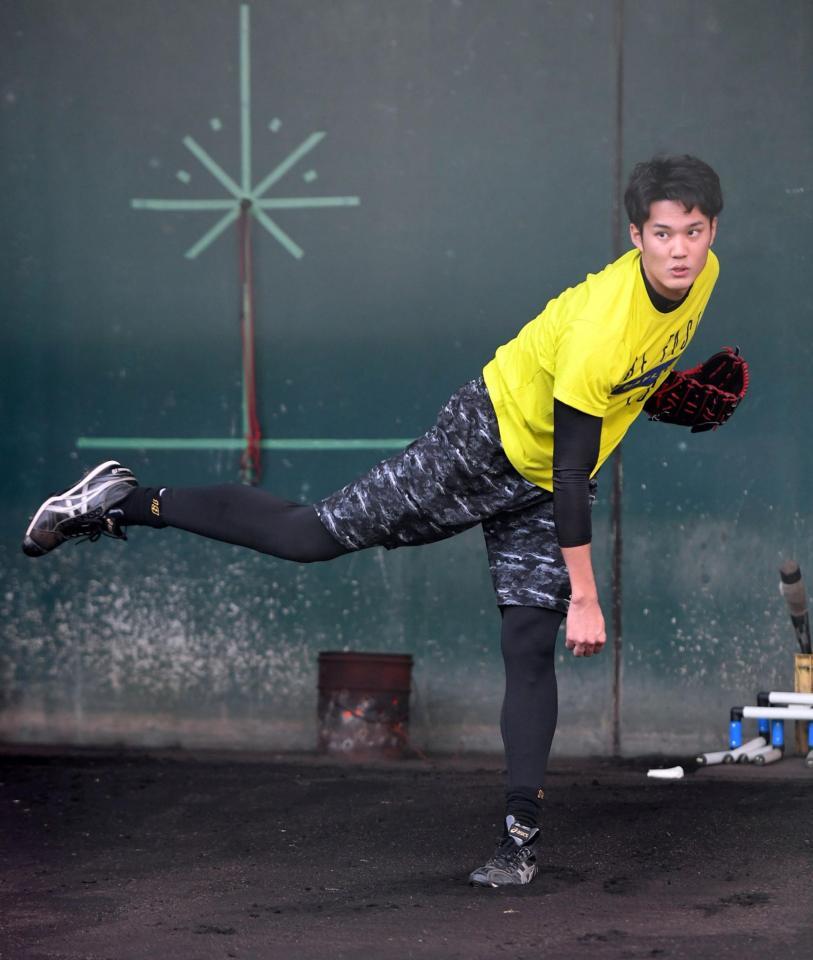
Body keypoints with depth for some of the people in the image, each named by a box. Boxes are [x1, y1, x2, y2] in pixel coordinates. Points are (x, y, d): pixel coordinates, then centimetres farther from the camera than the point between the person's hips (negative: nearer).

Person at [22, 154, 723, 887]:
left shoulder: (700, 276, -12)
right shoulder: (599, 333, -35)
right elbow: (571, 472, -29)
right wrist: (584, 597, -26)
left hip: (542, 488, 6)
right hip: (486, 442, -6)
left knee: (531, 648, -1)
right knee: (314, 534, -10)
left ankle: (522, 834, 1)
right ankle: (126, 502, 0)